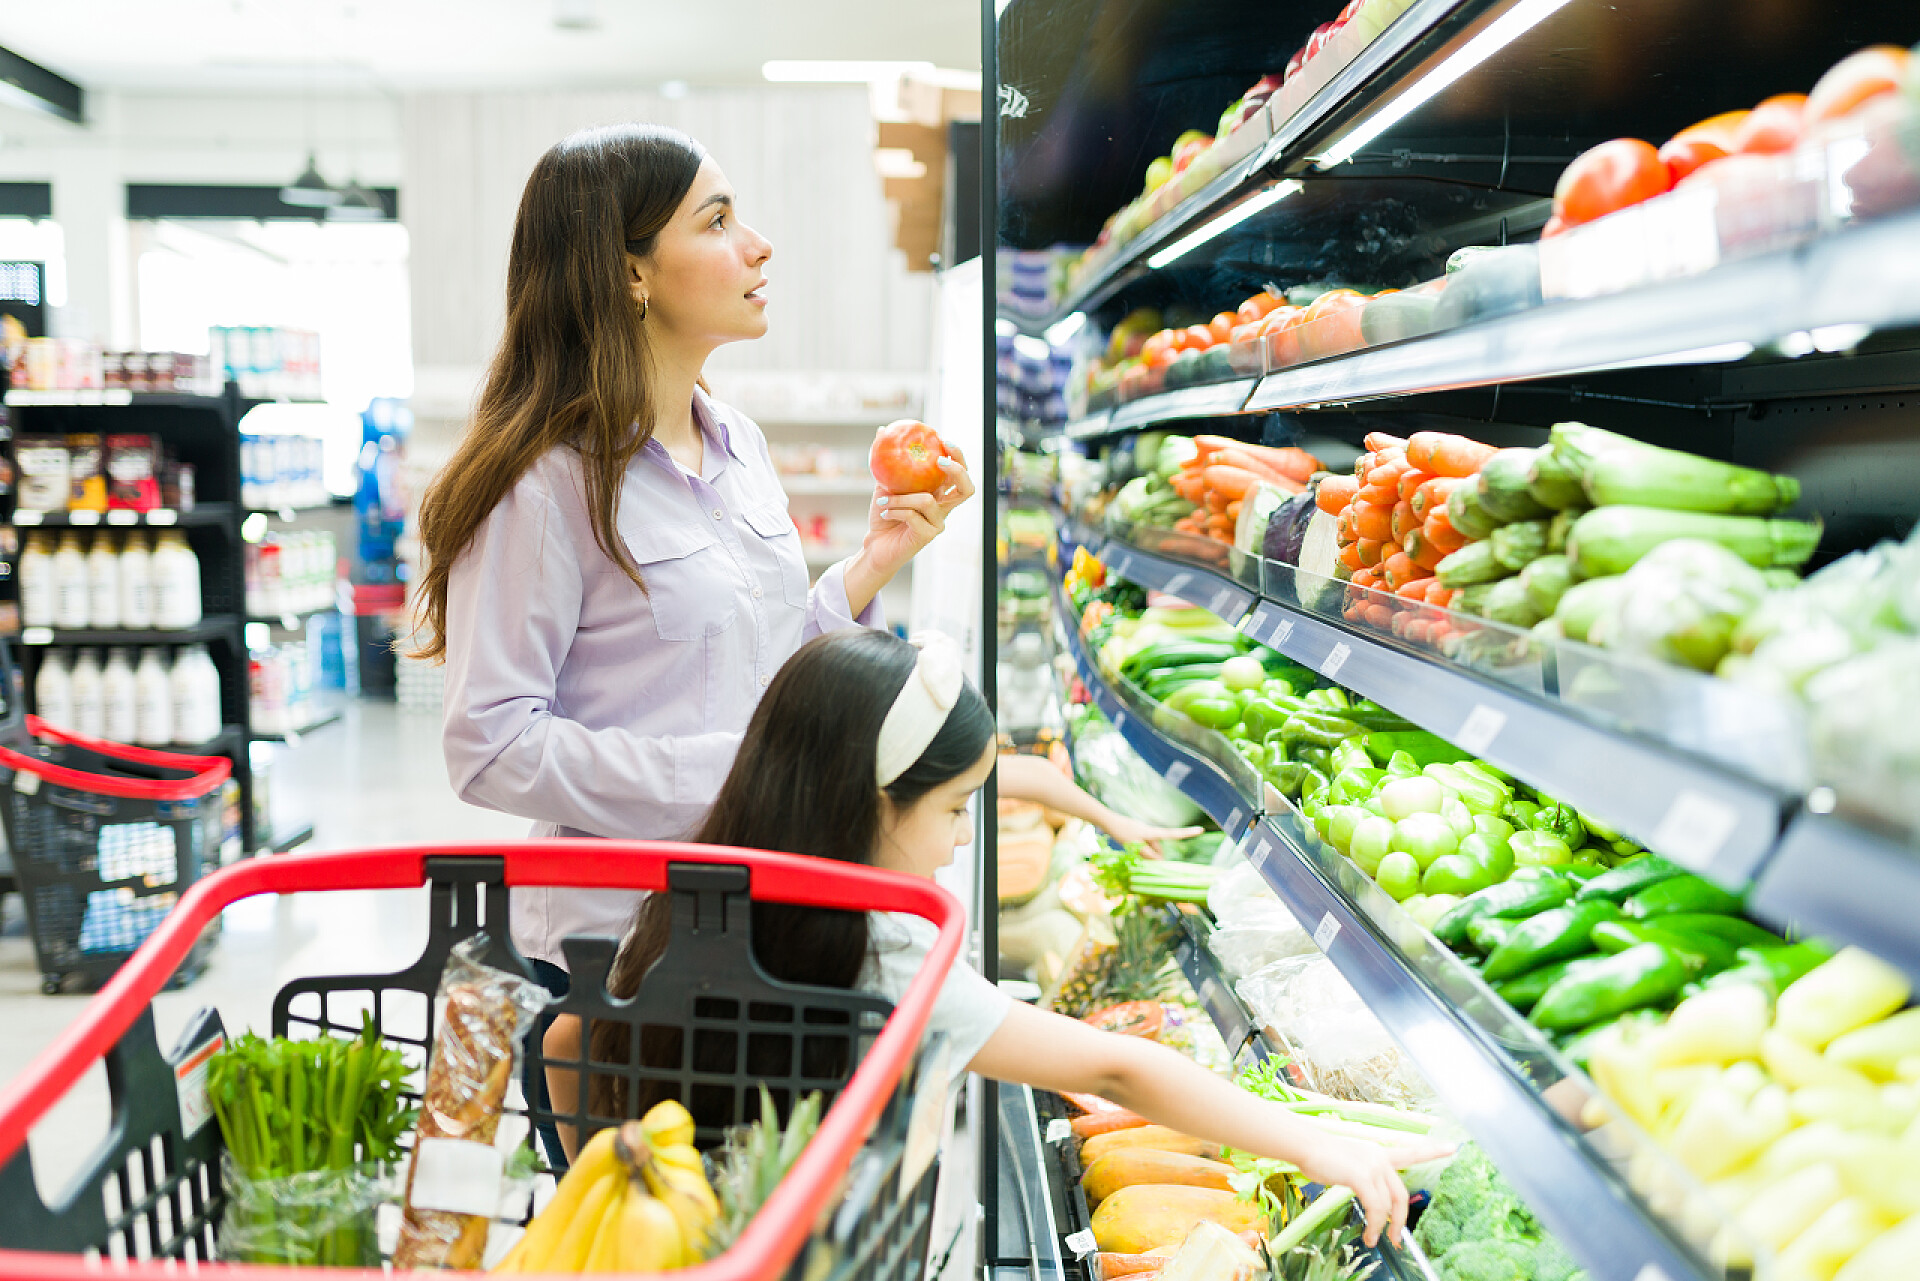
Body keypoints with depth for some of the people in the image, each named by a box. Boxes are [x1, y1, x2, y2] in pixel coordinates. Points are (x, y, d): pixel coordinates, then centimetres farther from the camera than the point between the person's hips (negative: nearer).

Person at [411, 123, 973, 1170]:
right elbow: (490, 747, -18)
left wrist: (870, 566, 2)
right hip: (617, 938, -7)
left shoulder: (737, 441, 8)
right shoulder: (547, 481, -16)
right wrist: (717, 778, -22)